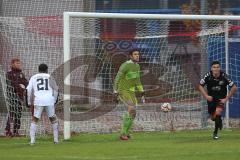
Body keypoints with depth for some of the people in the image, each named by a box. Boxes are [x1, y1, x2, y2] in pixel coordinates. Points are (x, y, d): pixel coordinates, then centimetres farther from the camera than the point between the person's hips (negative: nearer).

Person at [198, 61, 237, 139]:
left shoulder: (224, 76, -22)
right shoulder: (208, 76, -18)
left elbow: (234, 88, -14)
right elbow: (200, 86, -4)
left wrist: (226, 99, -14)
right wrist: (206, 96, -15)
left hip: (221, 98, -2)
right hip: (211, 98, 2)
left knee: (217, 113, -24)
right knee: (213, 117, 11)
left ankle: (215, 132, -8)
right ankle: (219, 121, 48)